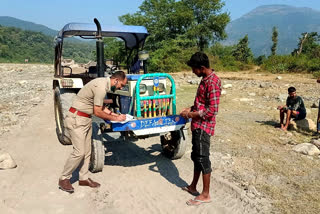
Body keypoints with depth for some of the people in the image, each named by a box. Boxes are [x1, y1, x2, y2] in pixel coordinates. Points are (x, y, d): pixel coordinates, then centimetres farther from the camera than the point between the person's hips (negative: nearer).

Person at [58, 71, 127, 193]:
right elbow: (97, 112, -20)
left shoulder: (104, 83, 8)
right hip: (77, 119, -10)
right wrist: (115, 118, -9)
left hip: (86, 119, 10)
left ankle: (83, 178, 22)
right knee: (79, 152, -8)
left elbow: (100, 106, 17)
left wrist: (113, 114, 9)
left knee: (87, 151, 11)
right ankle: (64, 179, 9)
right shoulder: (101, 87, -23)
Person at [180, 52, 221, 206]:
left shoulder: (213, 82, -20)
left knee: (203, 158, -1)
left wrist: (191, 115, -16)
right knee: (196, 156, 17)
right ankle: (193, 186, 32)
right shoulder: (205, 79, 11)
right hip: (197, 125, 10)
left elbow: (212, 110, -24)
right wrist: (191, 109, 8)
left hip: (204, 126, -10)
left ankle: (205, 195, 13)